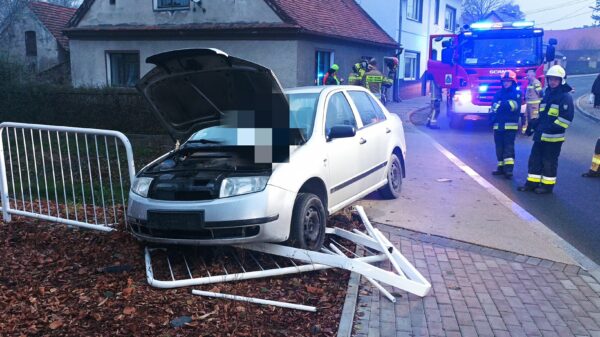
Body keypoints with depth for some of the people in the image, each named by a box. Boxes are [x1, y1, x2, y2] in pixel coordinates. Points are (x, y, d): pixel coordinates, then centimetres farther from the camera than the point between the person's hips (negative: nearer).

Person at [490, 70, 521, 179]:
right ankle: (501, 167, 14)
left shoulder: (517, 93, 4)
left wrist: (501, 105, -12)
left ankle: (509, 168, -13)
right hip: (498, 125, 5)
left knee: (509, 146, -10)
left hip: (510, 125, -5)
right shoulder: (498, 93, 17)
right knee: (499, 147, 6)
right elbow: (493, 107, 9)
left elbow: (515, 106, -12)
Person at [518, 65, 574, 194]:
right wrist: (533, 125, 11)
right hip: (540, 135, 7)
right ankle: (532, 182, 19)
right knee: (535, 158, 10)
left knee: (549, 162, 2)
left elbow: (566, 118, -16)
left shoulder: (565, 96, -9)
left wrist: (552, 128, -23)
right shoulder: (547, 94, 15)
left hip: (553, 137, -7)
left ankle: (547, 185, 13)